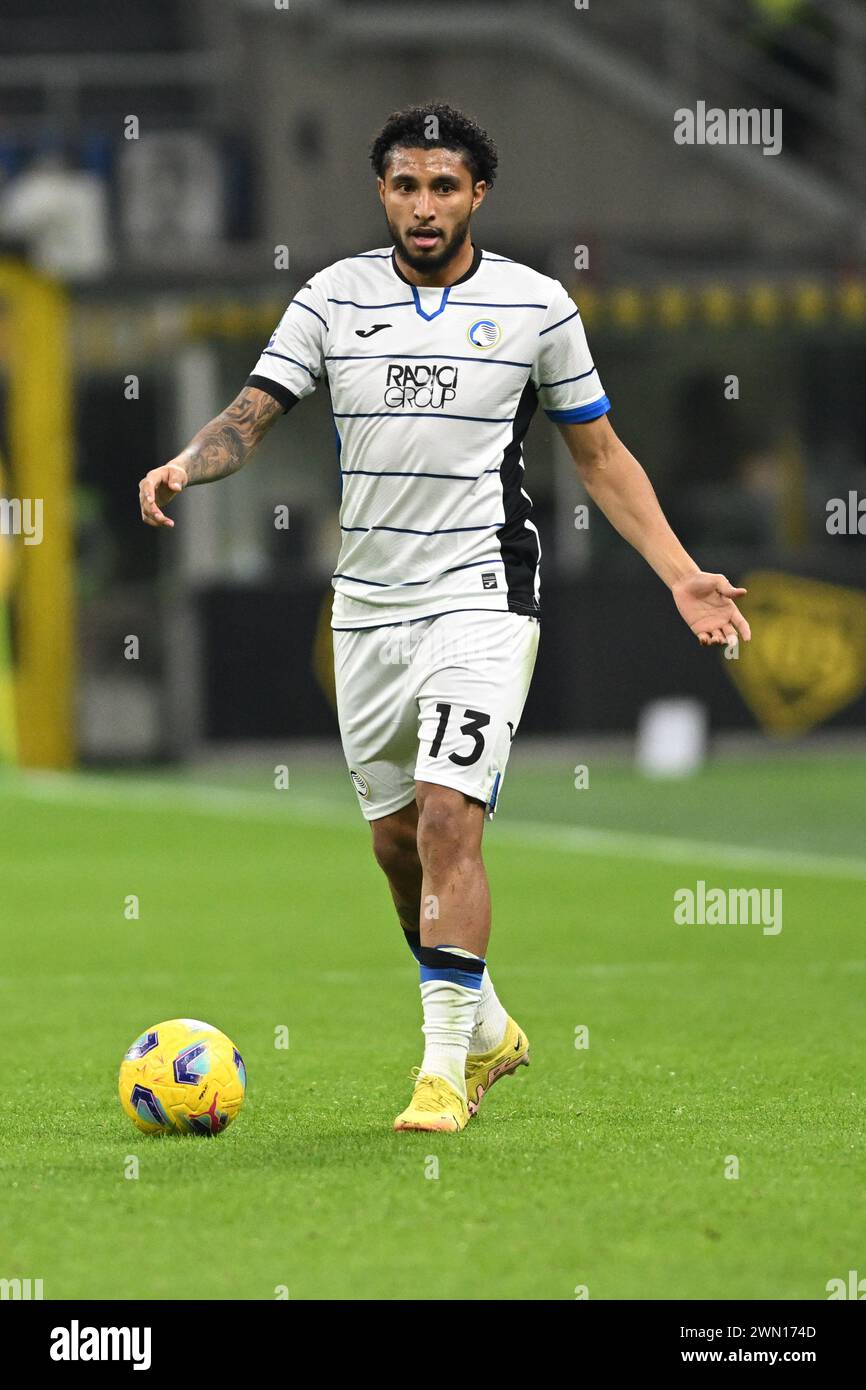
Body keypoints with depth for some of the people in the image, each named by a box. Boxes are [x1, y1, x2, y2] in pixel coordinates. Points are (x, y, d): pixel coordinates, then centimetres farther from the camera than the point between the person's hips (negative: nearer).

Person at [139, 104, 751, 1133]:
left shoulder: (535, 306, 0)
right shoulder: (334, 298, 4)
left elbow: (600, 456, 7)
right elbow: (255, 411, -3)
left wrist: (681, 575, 0)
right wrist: (186, 464, -25)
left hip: (481, 597, -4)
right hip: (366, 604, 4)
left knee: (447, 821, -17)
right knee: (396, 840, 10)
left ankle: (445, 1068, -14)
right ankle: (488, 1030, 31)